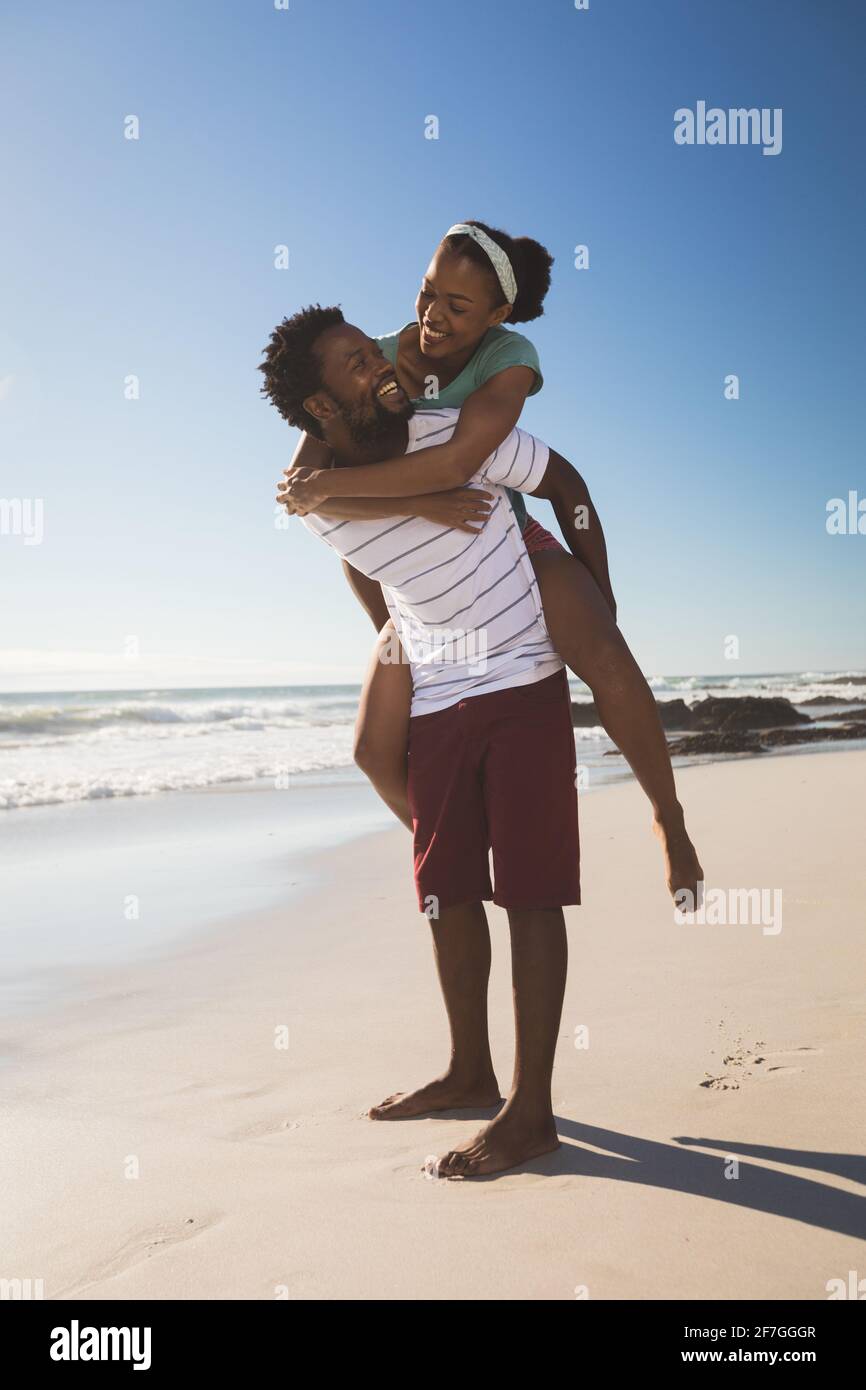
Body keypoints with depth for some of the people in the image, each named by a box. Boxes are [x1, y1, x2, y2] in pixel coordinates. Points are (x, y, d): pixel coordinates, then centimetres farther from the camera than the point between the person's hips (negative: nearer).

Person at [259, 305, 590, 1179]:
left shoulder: (463, 433, -13)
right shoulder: (319, 503, -3)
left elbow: (566, 483, 1)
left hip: (524, 688, -4)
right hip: (435, 704, 4)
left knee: (529, 892, -5)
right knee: (447, 891, 10)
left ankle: (531, 1109, 1)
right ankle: (470, 1072, 27)